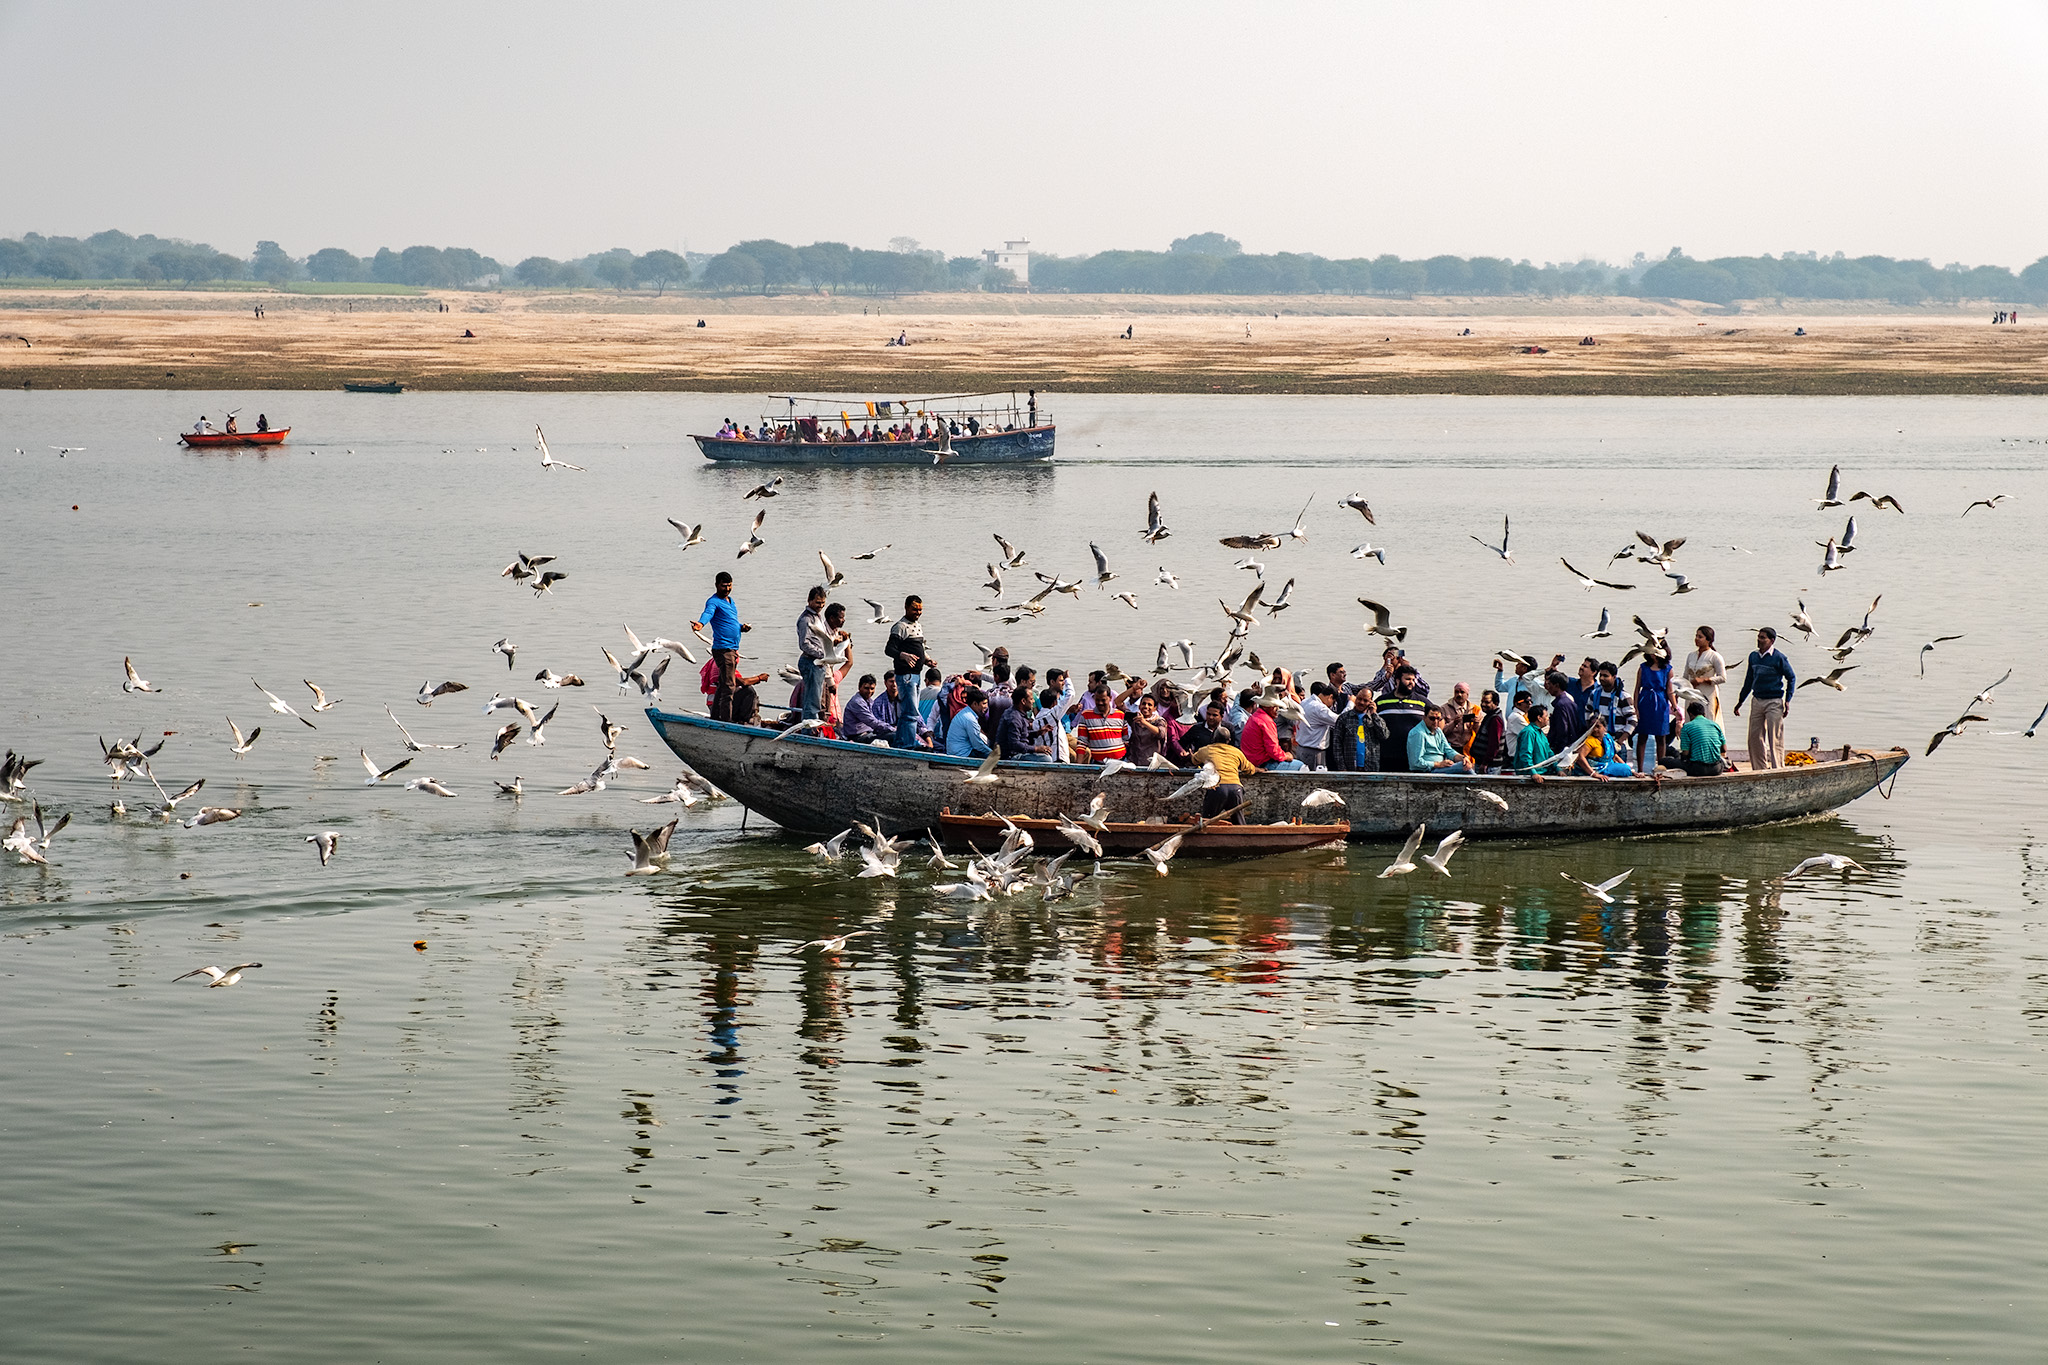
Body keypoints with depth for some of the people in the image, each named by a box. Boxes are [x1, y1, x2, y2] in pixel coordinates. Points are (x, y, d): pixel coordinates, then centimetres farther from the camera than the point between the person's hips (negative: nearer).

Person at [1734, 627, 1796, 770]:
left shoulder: (1779, 657, -7)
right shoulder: (1753, 657, 11)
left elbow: (1791, 678, 1)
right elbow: (1749, 681, 21)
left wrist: (1787, 701, -7)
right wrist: (1740, 702, 23)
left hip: (1774, 703, -6)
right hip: (1757, 701, 6)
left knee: (1775, 738, -6)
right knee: (1755, 737, 6)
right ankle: (1759, 769, 14)